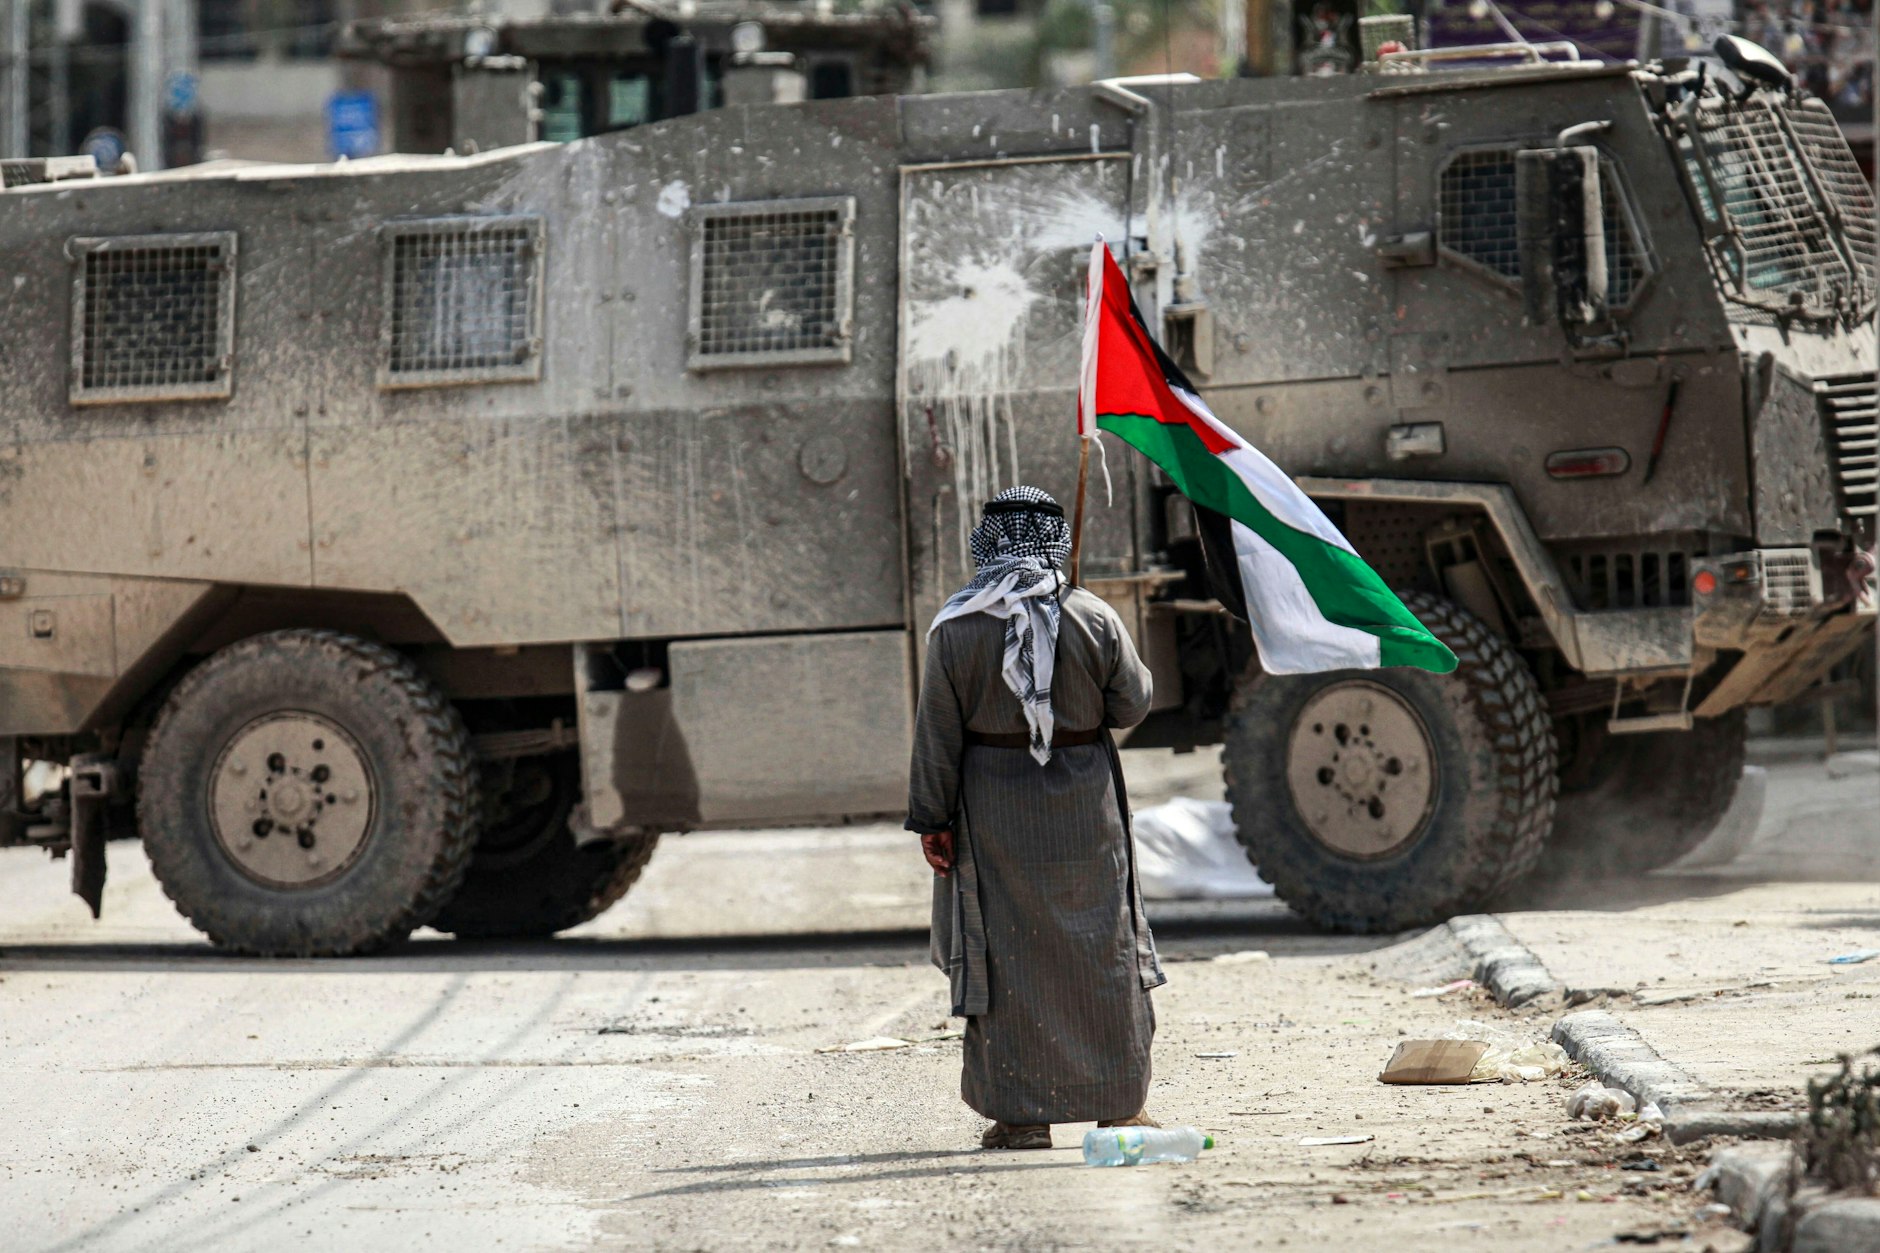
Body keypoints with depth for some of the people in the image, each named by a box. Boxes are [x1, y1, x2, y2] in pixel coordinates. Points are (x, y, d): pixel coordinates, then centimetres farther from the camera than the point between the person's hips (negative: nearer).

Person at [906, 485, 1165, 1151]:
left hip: (993, 808, -1)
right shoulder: (1094, 620, -5)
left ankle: (1021, 1113, 3)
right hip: (1085, 808, 1)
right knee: (1100, 951, 11)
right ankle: (1120, 1102, 16)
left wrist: (932, 819, -2)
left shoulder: (957, 630, -7)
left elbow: (938, 733, -7)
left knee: (1008, 953, 4)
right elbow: (1132, 704, 3)